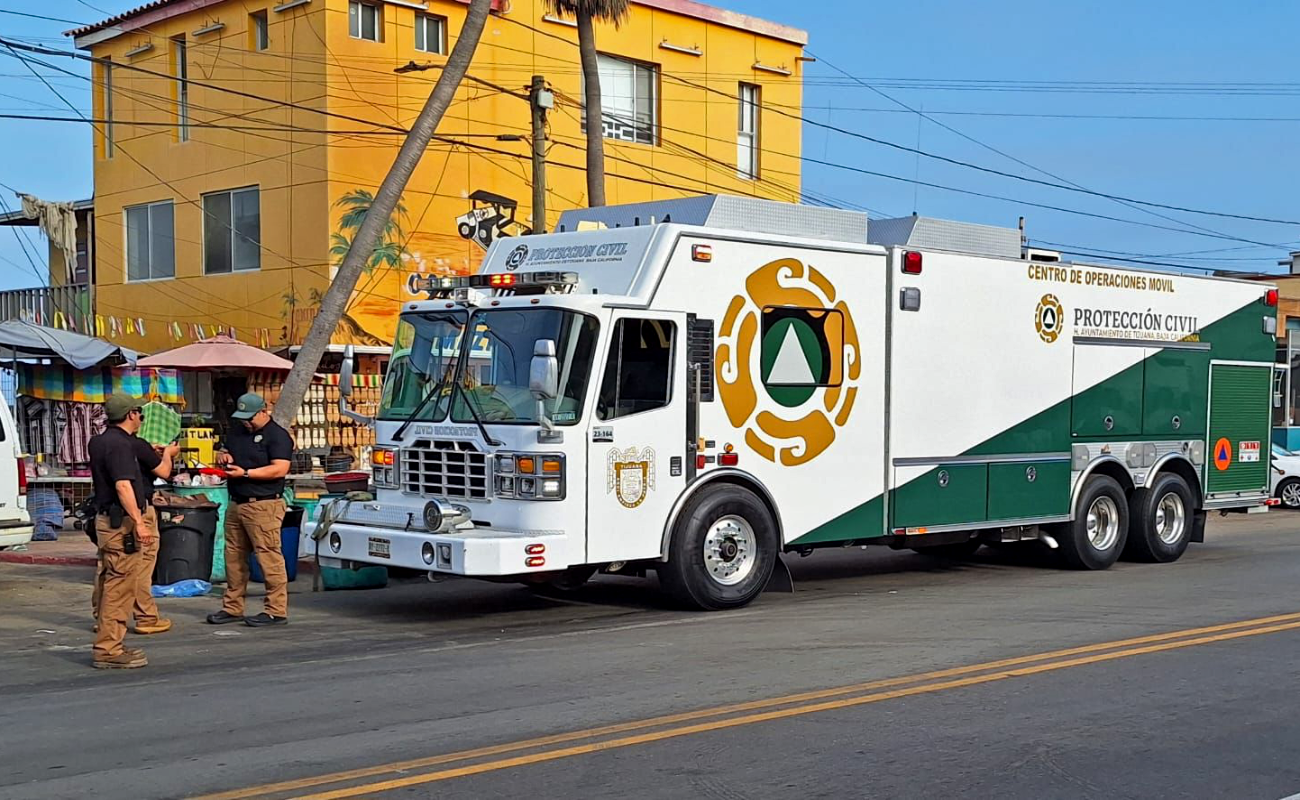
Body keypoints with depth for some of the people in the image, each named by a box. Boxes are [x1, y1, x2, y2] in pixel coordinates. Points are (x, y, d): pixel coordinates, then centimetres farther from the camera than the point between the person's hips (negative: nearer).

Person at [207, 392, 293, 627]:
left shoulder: (277, 435, -8)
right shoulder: (237, 430, 18)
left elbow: (280, 469, -18)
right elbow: (227, 451, 31)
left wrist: (245, 473, -19)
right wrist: (223, 456, 6)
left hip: (264, 505, -9)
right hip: (237, 503, 9)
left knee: (269, 557, -9)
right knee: (233, 556, 11)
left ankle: (277, 611, -6)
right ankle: (232, 607, 18)